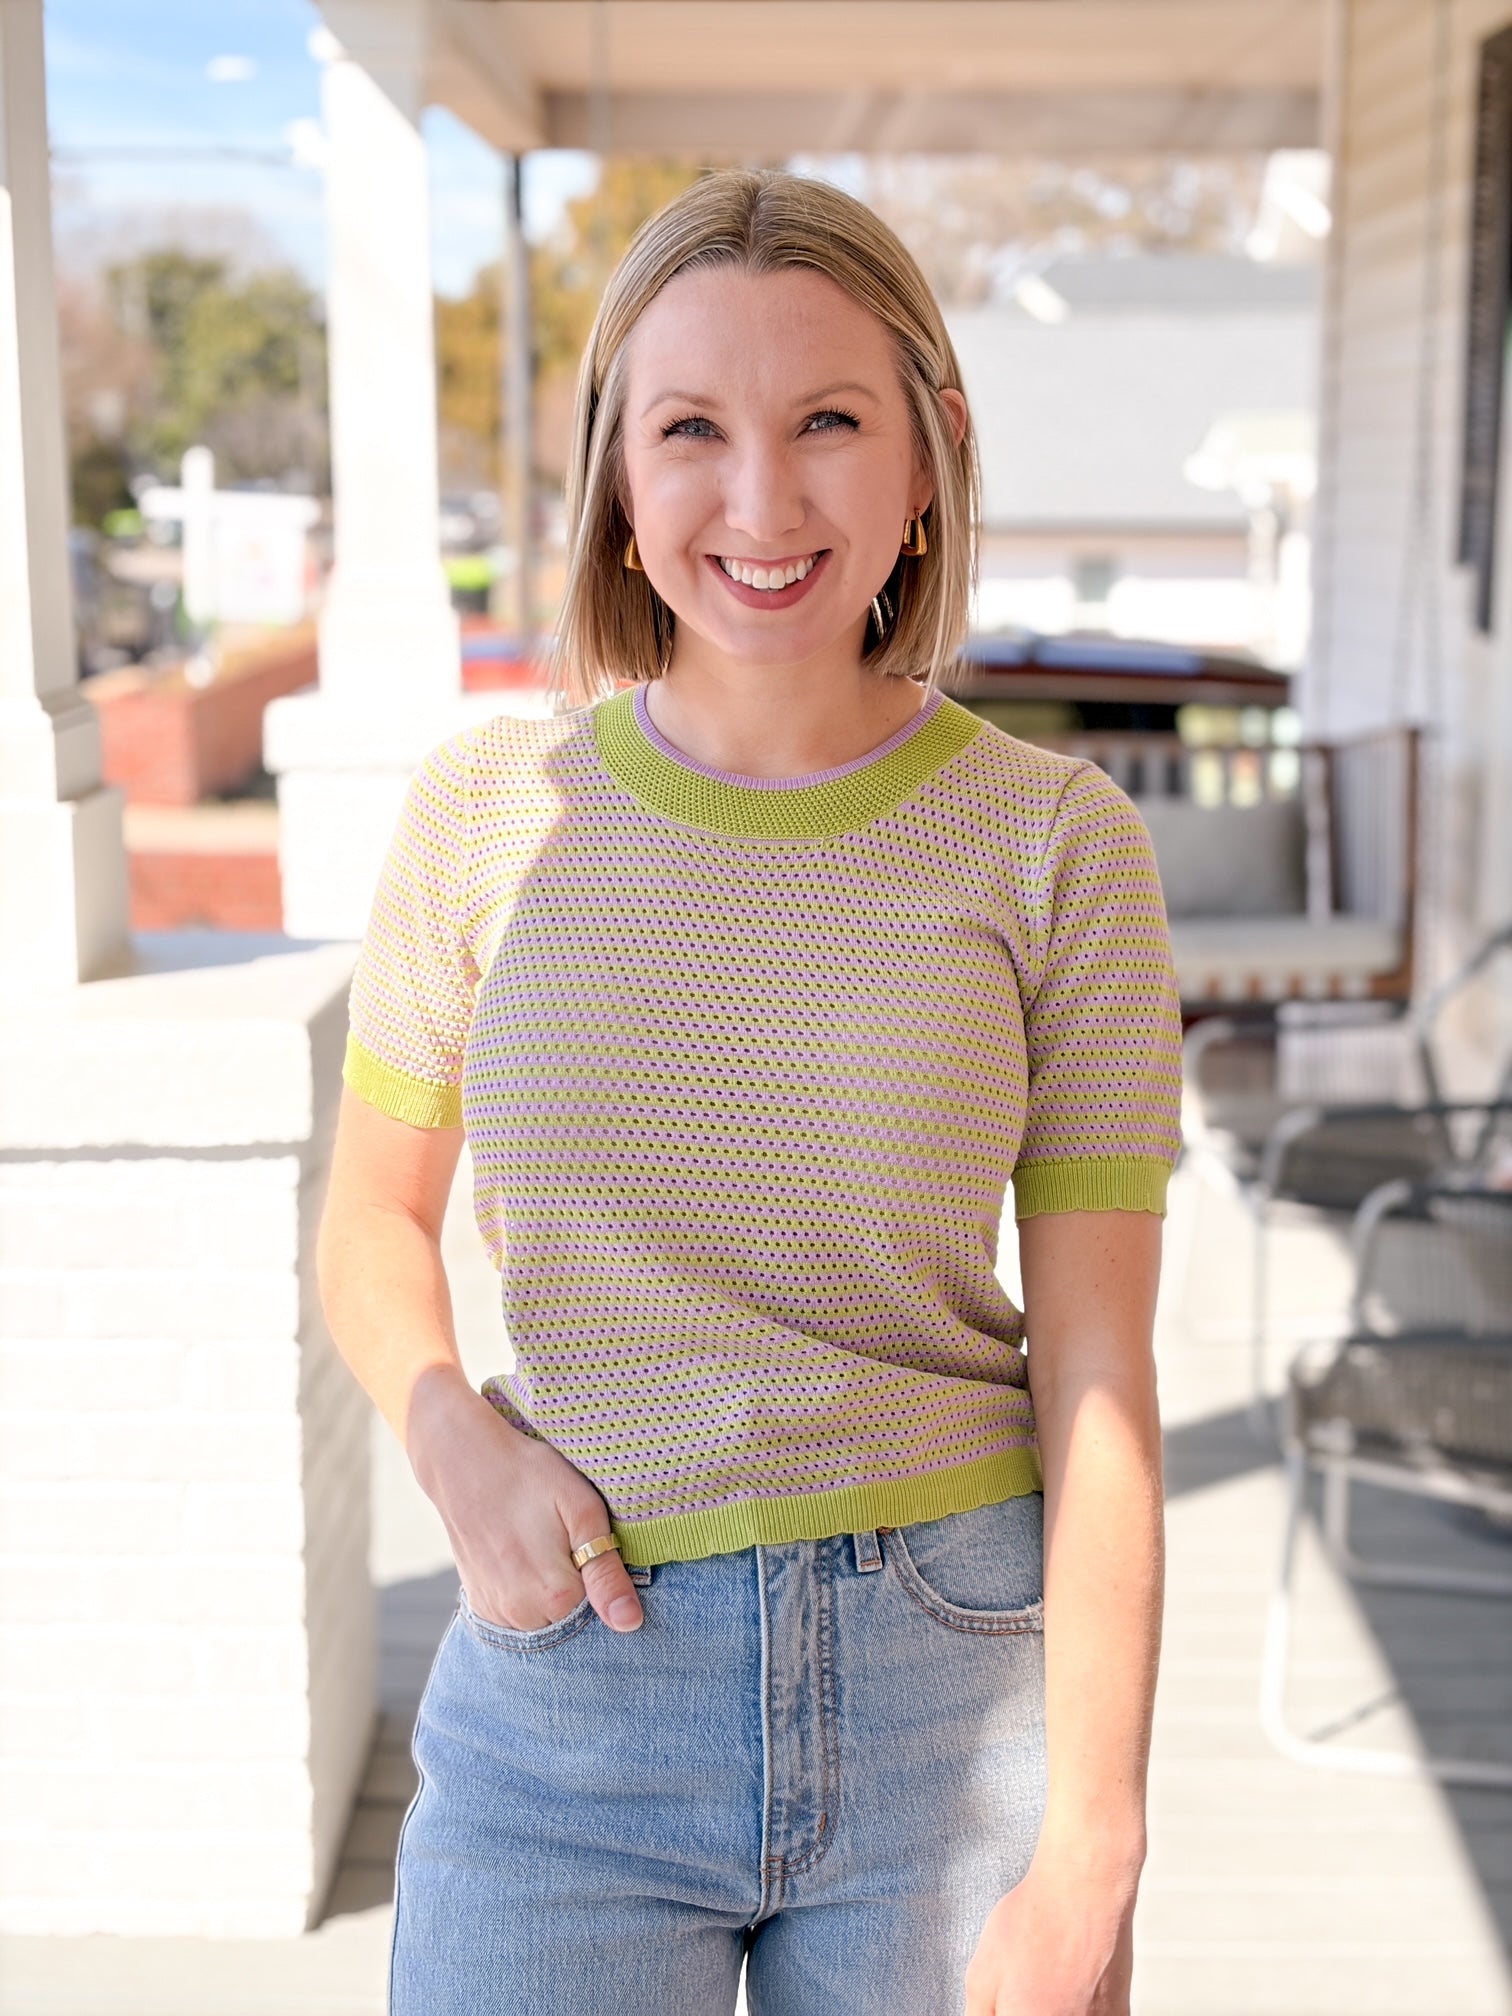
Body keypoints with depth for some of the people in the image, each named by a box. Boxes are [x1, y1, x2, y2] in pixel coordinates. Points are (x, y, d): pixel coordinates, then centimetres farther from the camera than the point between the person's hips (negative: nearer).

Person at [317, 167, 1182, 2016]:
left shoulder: (1055, 842, -6)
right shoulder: (489, 810, -3)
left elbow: (1099, 1384, -6)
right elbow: (371, 1223, 9)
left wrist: (1089, 1855, -9)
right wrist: (454, 1447, -10)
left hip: (956, 1690, 0)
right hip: (569, 1684, 1)